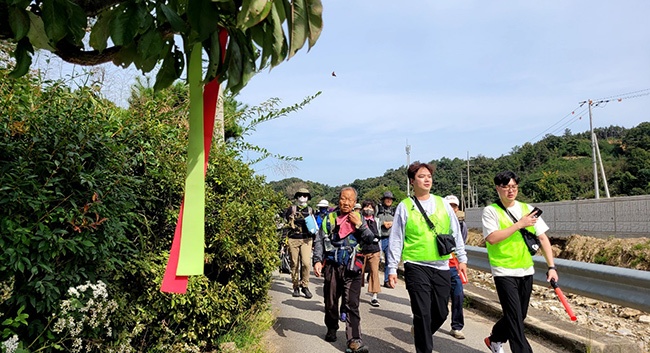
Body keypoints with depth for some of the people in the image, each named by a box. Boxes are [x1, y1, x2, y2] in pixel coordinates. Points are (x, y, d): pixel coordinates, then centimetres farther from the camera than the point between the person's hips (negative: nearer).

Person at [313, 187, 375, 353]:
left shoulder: (359, 218, 8)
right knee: (331, 302, 14)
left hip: (352, 268, -1)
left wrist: (360, 225, -11)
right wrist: (318, 260, -8)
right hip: (332, 266, 1)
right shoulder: (330, 218, 6)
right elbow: (319, 240, 3)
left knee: (352, 304, -7)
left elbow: (370, 239, 3)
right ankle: (331, 329, 38)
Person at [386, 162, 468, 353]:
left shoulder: (442, 203, 7)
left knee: (441, 312, 12)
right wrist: (392, 268, -4)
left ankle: (421, 333, 41)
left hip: (441, 267, 4)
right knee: (423, 313, -2)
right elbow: (395, 240, -2)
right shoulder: (404, 206, -3)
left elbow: (456, 232, 11)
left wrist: (462, 258, 9)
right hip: (416, 267, -4)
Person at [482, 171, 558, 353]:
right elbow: (492, 238, -20)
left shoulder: (527, 209, 6)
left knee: (519, 316, 17)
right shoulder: (491, 210, -7)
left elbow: (543, 238, 6)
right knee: (515, 317, -8)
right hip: (504, 272, -5)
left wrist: (551, 266, 0)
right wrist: (519, 224, -19)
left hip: (526, 271, 6)